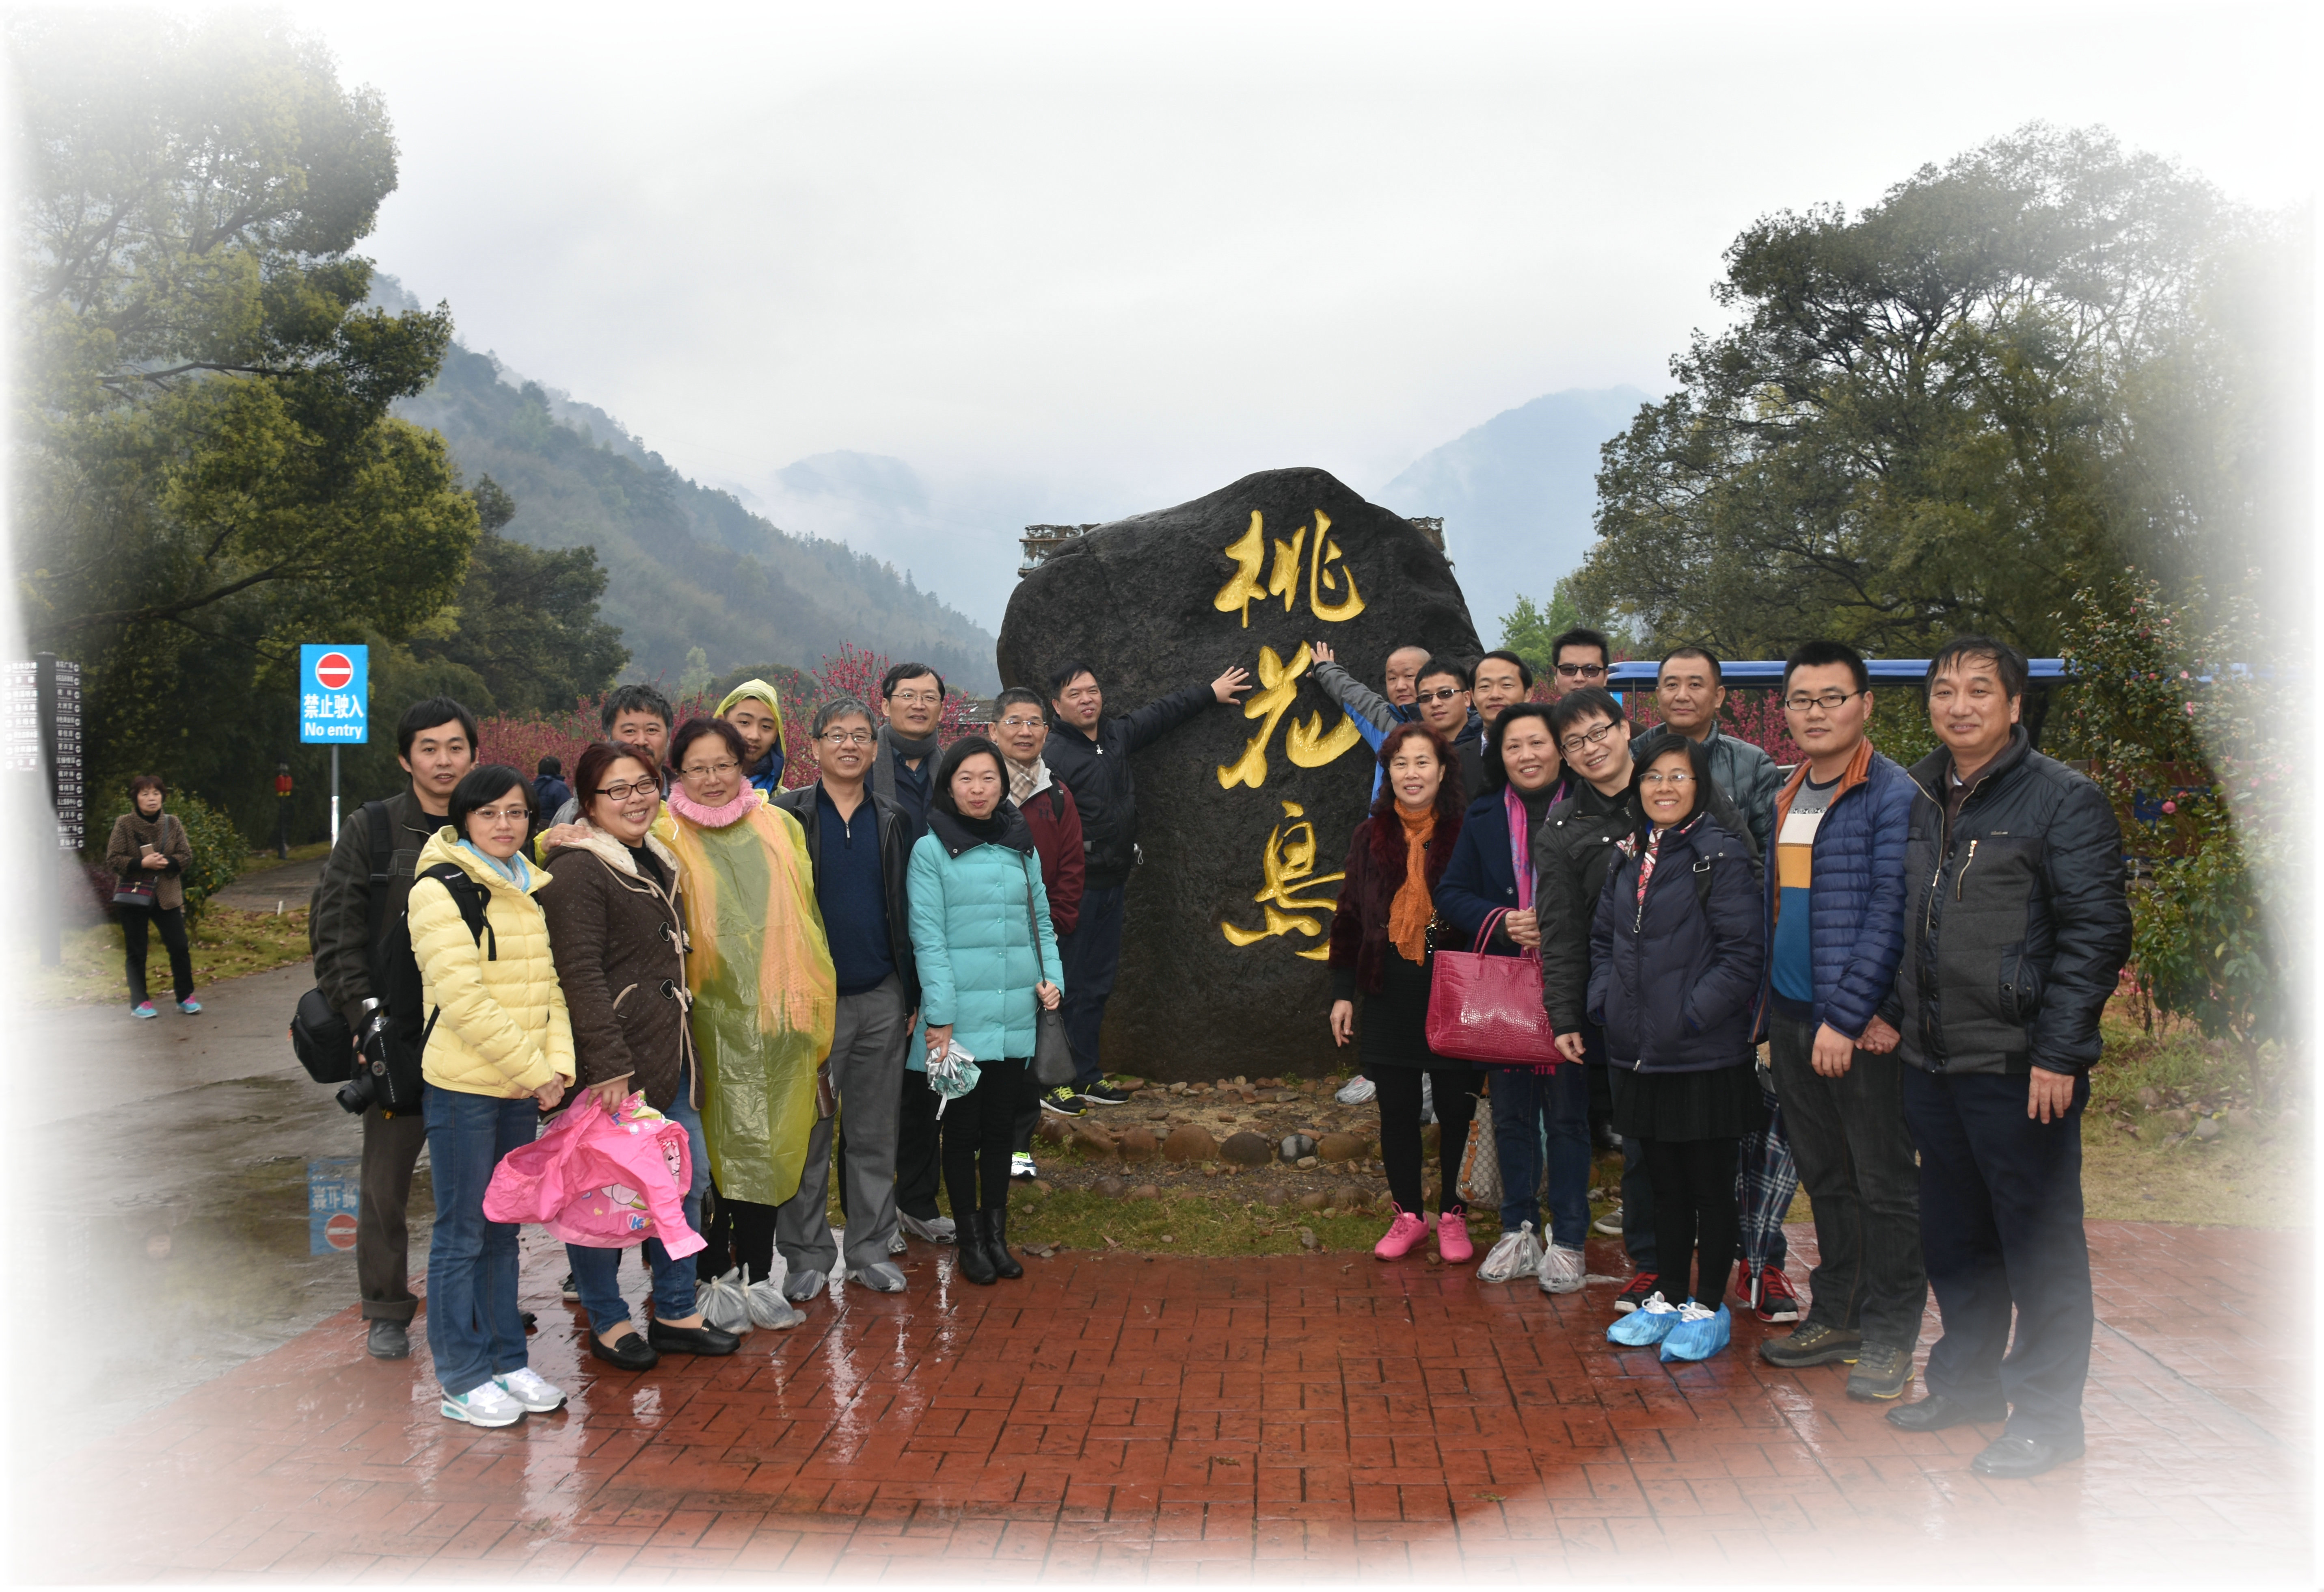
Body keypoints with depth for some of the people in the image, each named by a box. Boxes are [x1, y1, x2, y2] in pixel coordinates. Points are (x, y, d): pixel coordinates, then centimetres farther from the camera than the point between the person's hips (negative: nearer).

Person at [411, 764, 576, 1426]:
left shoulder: (535, 888, 12)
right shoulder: (440, 889, -10)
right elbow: (461, 998, -17)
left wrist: (557, 1066, -3)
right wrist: (532, 1070, -15)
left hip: (524, 1087, 6)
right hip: (464, 1085, -6)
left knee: (504, 1228, 14)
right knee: (462, 1233, 2)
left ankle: (506, 1360, 24)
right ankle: (463, 1378, 11)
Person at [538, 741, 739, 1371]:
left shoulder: (659, 862, 16)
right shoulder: (577, 871, -12)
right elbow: (580, 976, -19)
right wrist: (610, 1064, -23)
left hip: (669, 1053, 9)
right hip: (611, 1060, -9)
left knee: (688, 1178, 12)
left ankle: (676, 1313, 25)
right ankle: (607, 1322, 18)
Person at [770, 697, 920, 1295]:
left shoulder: (893, 821, 10)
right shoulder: (787, 815, -1)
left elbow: (905, 914, 12)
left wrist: (911, 996, 8)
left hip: (881, 1000, 3)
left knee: (876, 1132, 9)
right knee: (807, 1133, 3)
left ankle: (871, 1249, 20)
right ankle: (806, 1254, 15)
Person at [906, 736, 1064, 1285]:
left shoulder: (1022, 847, 11)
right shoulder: (932, 850, -4)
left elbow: (1041, 920, 16)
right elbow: (928, 937, -9)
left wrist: (1053, 975, 0)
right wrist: (940, 1017, -14)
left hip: (1015, 1015, 4)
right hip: (961, 1016, -4)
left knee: (1001, 1126, 12)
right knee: (962, 1128, 5)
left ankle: (997, 1235, 22)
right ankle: (970, 1240, 16)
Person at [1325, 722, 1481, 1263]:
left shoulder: (1467, 834, -1)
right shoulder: (1370, 837, 7)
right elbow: (1349, 918, 11)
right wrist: (1342, 992, 7)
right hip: (1389, 992, 2)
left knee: (1456, 1107, 4)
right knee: (1396, 1108, 7)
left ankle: (1452, 1215, 19)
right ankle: (1408, 1215, 21)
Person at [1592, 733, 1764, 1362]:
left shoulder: (1721, 853, -10)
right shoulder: (1628, 856, 10)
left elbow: (1741, 954, -14)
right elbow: (1602, 939, 19)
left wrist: (1692, 1015, -17)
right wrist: (1604, 1000, 6)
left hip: (1706, 1055, -6)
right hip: (1641, 1052, 6)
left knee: (1710, 1184, 6)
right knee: (1664, 1181, 16)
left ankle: (1709, 1307, 18)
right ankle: (1668, 1298, 28)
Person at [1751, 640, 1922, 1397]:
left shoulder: (1891, 795, -11)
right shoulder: (1785, 798, 13)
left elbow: (1890, 914, -17)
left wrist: (1846, 1017, -20)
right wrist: (1773, 1013, 12)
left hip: (1860, 1027, -7)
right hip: (1791, 1018, 7)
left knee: (1883, 1183, 3)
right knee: (1825, 1178, 16)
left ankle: (1889, 1337, 14)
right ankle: (1835, 1317, 27)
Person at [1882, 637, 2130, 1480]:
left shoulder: (2064, 800, -8)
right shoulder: (1921, 798, 12)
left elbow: (2097, 934, -12)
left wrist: (2058, 1053, -16)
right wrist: (1894, 1015, 14)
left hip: (2019, 1068, -6)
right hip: (1930, 1062, 7)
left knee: (2040, 1246, 4)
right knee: (1953, 1238, 17)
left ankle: (2047, 1414, 16)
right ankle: (1967, 1380, 33)